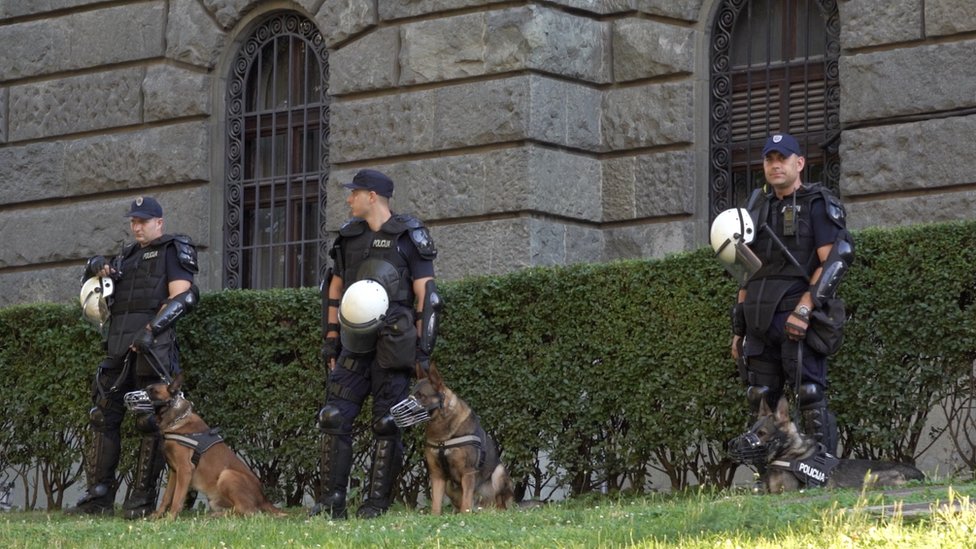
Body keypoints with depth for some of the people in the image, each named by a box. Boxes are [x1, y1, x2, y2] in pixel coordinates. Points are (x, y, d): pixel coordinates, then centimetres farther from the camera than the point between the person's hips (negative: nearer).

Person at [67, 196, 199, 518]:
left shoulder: (172, 251, 4)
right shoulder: (127, 256, 24)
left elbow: (183, 296, -9)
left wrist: (152, 329, -19)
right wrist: (96, 270, 7)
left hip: (152, 347, -7)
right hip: (118, 347, 7)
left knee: (150, 422, -7)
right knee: (103, 418, 3)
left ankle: (143, 500, -6)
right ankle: (98, 497, 5)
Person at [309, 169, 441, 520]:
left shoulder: (409, 236, -1)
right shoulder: (348, 236, 14)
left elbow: (425, 294, -4)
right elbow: (335, 289, 21)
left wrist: (423, 348, -9)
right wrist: (331, 339, 15)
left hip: (393, 345, -5)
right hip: (355, 344, 5)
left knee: (387, 423, -3)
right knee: (334, 416, -4)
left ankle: (377, 502, 1)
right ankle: (331, 500, -2)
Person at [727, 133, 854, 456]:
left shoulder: (818, 205, 1)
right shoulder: (759, 208, 22)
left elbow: (834, 260, -10)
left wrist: (804, 309, -20)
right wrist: (739, 329, 18)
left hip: (797, 319, -7)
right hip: (760, 321, 7)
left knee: (810, 399, -12)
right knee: (761, 403, 5)